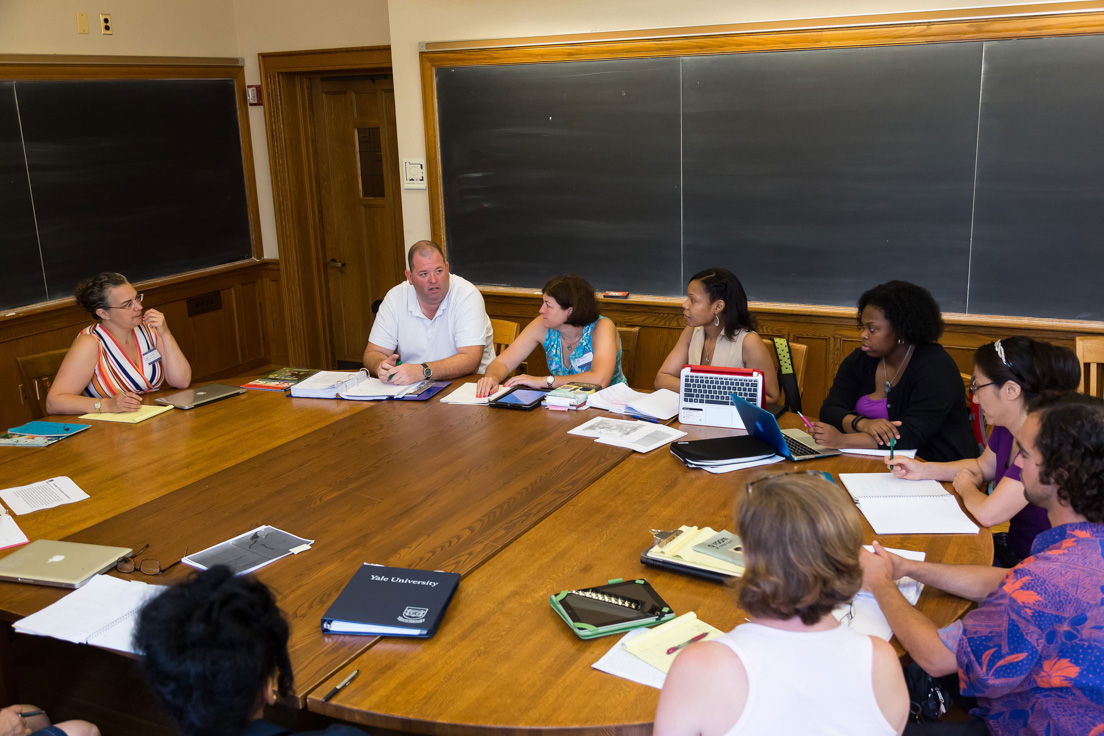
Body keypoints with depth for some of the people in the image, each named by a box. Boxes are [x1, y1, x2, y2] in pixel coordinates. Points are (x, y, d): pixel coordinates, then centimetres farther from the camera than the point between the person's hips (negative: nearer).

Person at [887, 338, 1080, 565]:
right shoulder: (1006, 428, 0)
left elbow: (988, 513, -31)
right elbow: (983, 466, 22)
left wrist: (966, 486, -9)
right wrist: (923, 470, 11)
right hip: (1015, 547, 8)